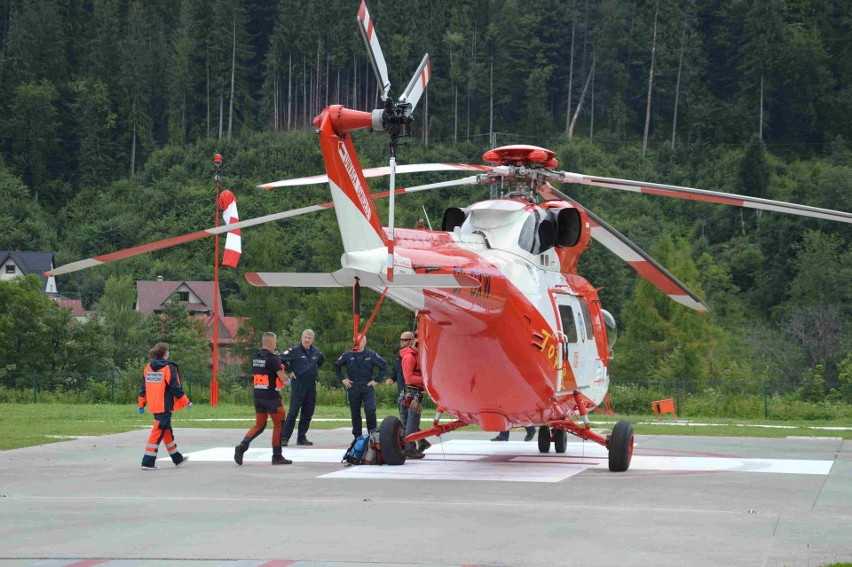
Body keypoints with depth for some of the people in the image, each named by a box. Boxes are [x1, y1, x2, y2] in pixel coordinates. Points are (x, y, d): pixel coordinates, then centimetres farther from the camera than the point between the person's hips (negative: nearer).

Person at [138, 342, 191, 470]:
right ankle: (148, 462, -10)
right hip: (165, 406, -7)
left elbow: (144, 388, 11)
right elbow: (175, 388, -13)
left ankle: (177, 459, 31)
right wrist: (186, 402, -3)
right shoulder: (169, 368, -12)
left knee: (167, 431, 19)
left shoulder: (148, 368, 8)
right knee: (158, 433, -5)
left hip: (154, 405, 7)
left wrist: (141, 404, 17)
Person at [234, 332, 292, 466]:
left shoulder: (256, 357, 10)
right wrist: (286, 376, 8)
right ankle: (277, 456, 9)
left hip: (257, 394, 7)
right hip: (271, 395, -7)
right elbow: (282, 378, -16)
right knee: (278, 424, 6)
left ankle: (242, 445, -9)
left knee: (259, 424, 13)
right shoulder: (272, 358, -14)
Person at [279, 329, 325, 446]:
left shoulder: (315, 351, 9)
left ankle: (302, 437, 15)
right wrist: (289, 371, -9)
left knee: (308, 413, 7)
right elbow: (280, 359, -12)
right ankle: (284, 438, -8)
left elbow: (321, 360, 30)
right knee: (293, 412, -10)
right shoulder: (294, 351, -9)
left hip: (311, 386, 6)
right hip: (298, 385, -6)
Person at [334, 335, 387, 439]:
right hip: (353, 389, 2)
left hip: (367, 388, -2)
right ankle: (357, 437, 16)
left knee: (371, 411, -15)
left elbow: (384, 366, 7)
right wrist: (342, 379, 8)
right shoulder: (348, 355, 2)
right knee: (355, 414, 7)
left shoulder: (371, 355, -1)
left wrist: (376, 380, 2)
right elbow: (337, 366, 16)